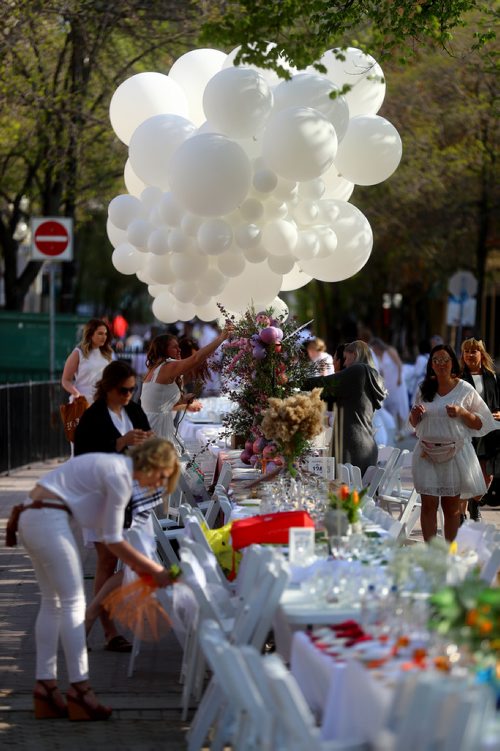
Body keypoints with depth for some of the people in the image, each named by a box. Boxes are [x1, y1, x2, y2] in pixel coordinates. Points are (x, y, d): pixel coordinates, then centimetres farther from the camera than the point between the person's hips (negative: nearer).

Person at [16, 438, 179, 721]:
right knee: (73, 602, -5)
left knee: (53, 602, 13)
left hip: (32, 515, 10)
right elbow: (114, 541, -10)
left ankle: (46, 684, 15)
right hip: (49, 520, -10)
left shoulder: (116, 467, 15)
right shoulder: (119, 477, -14)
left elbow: (110, 533, 21)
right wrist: (155, 569, -2)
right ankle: (79, 687, -3)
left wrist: (138, 565, 19)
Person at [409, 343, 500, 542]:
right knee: (428, 505, -3)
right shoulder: (424, 389, 9)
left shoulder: (465, 390, -1)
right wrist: (415, 414, -3)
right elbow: (414, 424, 19)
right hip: (427, 454, 2)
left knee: (451, 506, 3)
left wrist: (462, 412, -16)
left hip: (454, 453, -2)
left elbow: (479, 424, 0)